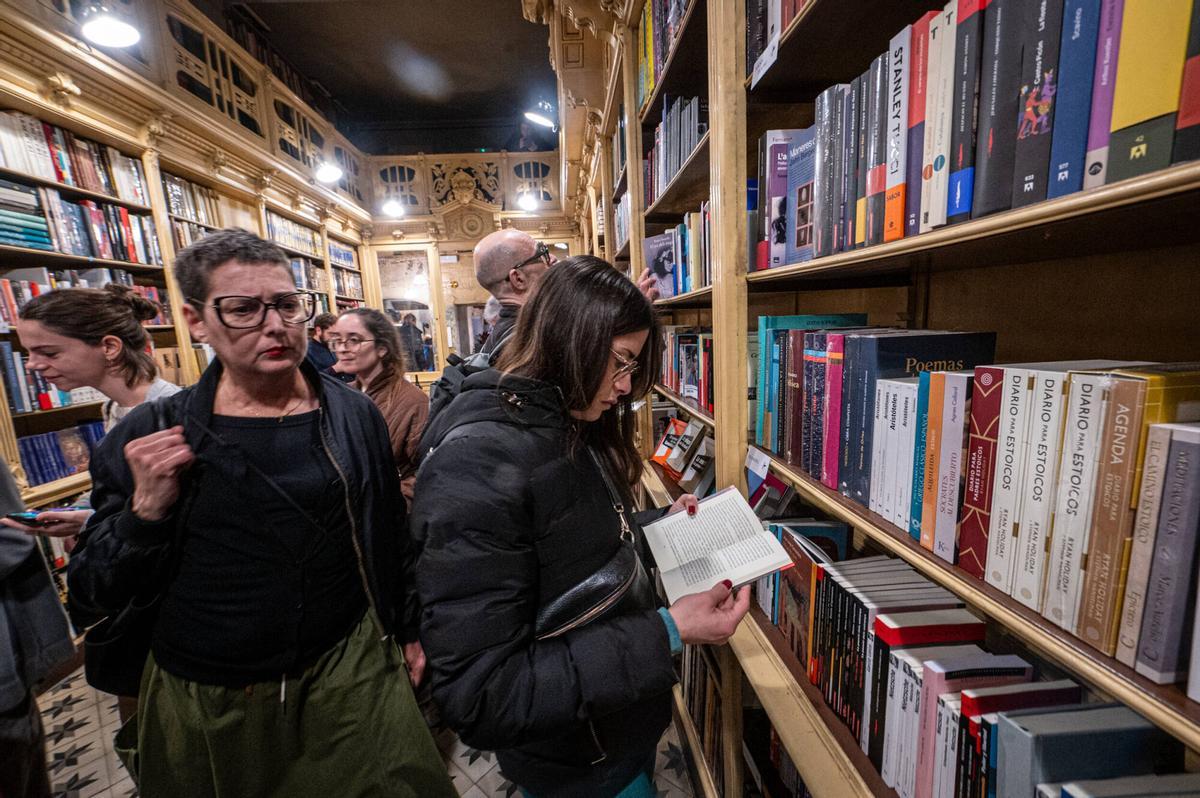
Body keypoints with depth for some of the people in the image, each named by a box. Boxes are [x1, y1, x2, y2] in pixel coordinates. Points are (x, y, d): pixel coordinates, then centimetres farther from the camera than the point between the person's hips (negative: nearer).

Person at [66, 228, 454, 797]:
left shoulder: (353, 416, -7)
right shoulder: (150, 436, -8)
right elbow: (91, 599, -2)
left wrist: (408, 631, 8)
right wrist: (146, 509, -20)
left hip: (349, 673, 0)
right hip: (203, 705, 1)